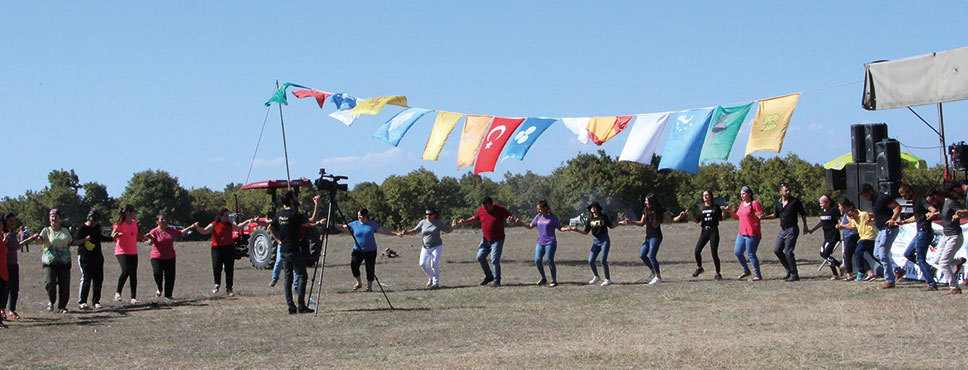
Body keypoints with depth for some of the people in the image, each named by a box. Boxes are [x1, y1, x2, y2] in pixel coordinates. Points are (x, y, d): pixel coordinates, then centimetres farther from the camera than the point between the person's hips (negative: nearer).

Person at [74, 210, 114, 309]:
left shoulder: (97, 226, 10)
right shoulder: (82, 228, -10)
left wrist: (112, 239, 29)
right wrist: (85, 241, -31)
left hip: (97, 256, 7)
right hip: (85, 257, -7)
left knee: (98, 279, 3)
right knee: (86, 279, -10)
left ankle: (96, 301, 11)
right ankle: (81, 302, -3)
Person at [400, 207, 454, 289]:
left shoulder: (439, 222, -2)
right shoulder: (423, 222, 5)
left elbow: (448, 230, 3)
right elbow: (415, 231, 11)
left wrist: (452, 227, -17)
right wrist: (406, 233, -4)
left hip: (436, 246, -4)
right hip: (425, 248, 4)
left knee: (434, 264, -14)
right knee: (423, 264, -4)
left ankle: (436, 283, -7)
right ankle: (431, 278, 20)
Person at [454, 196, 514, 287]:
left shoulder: (500, 210, -11)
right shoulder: (481, 210, 1)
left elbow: (510, 217, -1)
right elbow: (473, 219, 13)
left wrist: (510, 219, -25)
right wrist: (462, 222, 1)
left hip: (497, 240, -5)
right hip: (486, 239, 5)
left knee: (495, 260, -11)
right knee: (480, 257, 1)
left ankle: (497, 280, 4)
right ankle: (489, 276, 18)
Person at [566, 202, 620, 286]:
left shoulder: (604, 216, -5)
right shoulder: (590, 219, 5)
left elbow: (611, 226, 7)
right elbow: (586, 232, 7)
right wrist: (576, 230, -5)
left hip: (605, 240, -5)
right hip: (596, 241, 5)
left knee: (603, 260, -11)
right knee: (590, 261, -1)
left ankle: (608, 279, 2)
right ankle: (596, 277, 21)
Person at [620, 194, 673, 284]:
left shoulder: (660, 211, -11)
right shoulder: (645, 210, 7)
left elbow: (671, 220, -9)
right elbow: (642, 223, 18)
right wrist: (631, 222, 8)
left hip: (656, 237, -8)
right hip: (648, 236, 8)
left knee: (651, 256, -11)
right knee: (642, 255, 5)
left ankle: (658, 277, -2)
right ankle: (654, 272, 19)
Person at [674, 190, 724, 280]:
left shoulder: (715, 207, 1)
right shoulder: (701, 208, 11)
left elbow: (721, 218, -1)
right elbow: (697, 221, 11)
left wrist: (723, 211, -17)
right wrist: (690, 215, -3)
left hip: (713, 232, -4)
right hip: (704, 231, 4)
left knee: (714, 253, -6)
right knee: (697, 251, -6)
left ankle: (718, 273, 6)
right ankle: (699, 268, 18)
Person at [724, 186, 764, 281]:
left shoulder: (755, 203, -10)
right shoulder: (742, 204, 14)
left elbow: (761, 216, -12)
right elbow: (737, 217, 23)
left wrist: (759, 216, -35)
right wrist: (730, 211, 11)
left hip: (752, 234, -9)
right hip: (742, 234, 9)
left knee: (751, 254, -7)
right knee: (737, 252, 9)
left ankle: (758, 275, 2)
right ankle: (746, 271, 25)